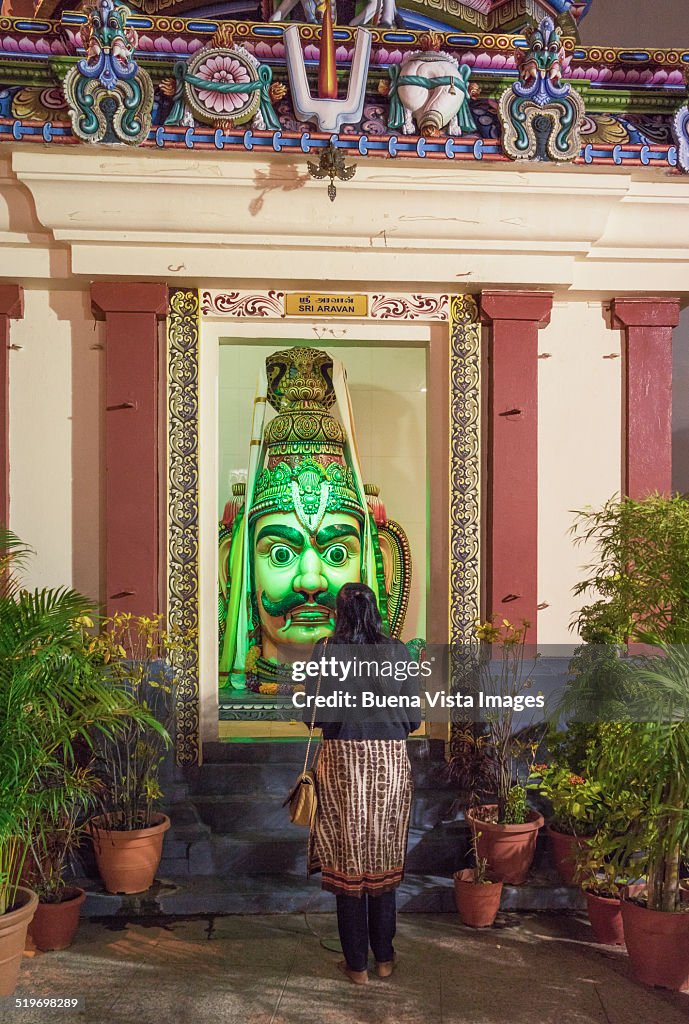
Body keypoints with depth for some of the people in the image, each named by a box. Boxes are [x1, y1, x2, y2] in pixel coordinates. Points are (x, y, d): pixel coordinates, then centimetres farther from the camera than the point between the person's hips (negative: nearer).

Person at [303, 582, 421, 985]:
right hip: (391, 760, 2)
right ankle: (385, 958, 26)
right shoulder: (398, 652, -3)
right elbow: (414, 716, 0)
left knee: (348, 859, 8)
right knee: (383, 858, 15)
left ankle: (357, 964, 17)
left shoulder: (326, 651, -7)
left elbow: (311, 713, -5)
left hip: (343, 759, -2)